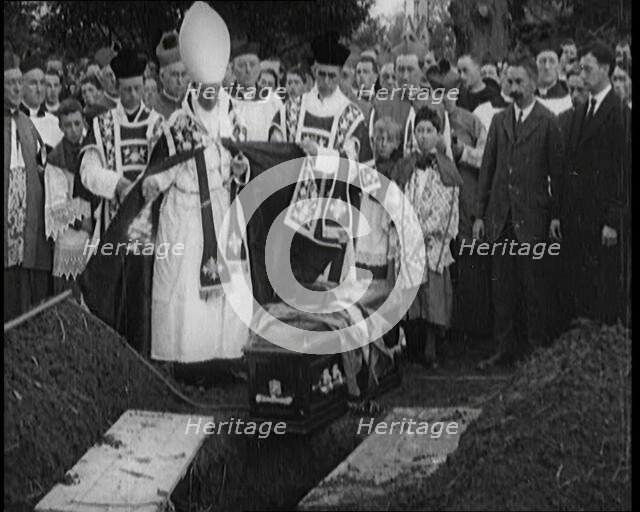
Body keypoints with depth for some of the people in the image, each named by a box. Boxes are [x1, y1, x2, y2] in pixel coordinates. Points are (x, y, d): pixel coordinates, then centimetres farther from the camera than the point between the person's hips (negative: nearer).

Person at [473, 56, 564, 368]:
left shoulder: (548, 122, -3)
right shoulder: (499, 120, 11)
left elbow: (556, 172, -3)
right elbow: (487, 168, 10)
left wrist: (555, 215, -6)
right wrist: (480, 214, 7)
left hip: (533, 216, -4)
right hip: (500, 215, 4)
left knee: (534, 286, 2)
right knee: (502, 287, 8)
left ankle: (538, 349, 12)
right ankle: (505, 348, 16)